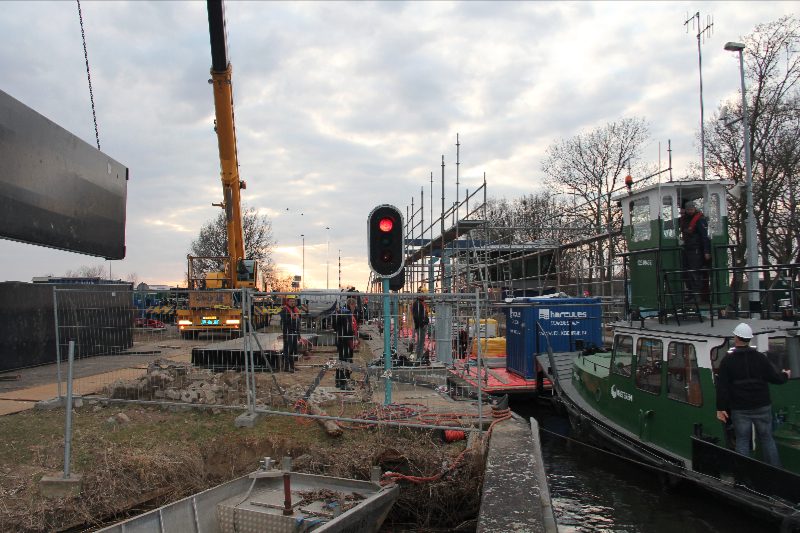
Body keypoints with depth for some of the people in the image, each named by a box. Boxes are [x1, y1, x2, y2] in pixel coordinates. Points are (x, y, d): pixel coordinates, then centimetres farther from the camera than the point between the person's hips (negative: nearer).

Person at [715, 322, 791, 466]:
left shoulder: (727, 361, -6)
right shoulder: (760, 357, -3)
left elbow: (722, 387, -8)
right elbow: (775, 378, 2)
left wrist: (721, 408, -4)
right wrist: (785, 375, 25)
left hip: (739, 409, -1)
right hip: (762, 407, 2)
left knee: (742, 441, 6)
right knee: (767, 439, 12)